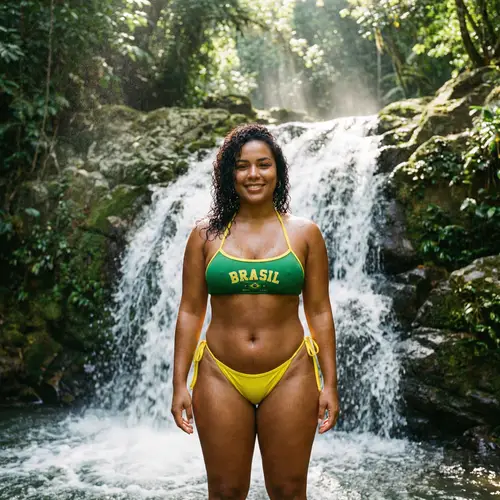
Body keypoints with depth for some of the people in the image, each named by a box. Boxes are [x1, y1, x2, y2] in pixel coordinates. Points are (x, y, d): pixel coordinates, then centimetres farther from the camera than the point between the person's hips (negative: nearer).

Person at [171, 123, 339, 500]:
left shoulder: (305, 234, 2)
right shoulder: (205, 235, 2)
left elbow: (320, 312, 2)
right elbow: (190, 312, 3)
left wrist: (330, 384, -1)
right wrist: (180, 384, 0)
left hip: (289, 378, 0)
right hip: (221, 378, 1)